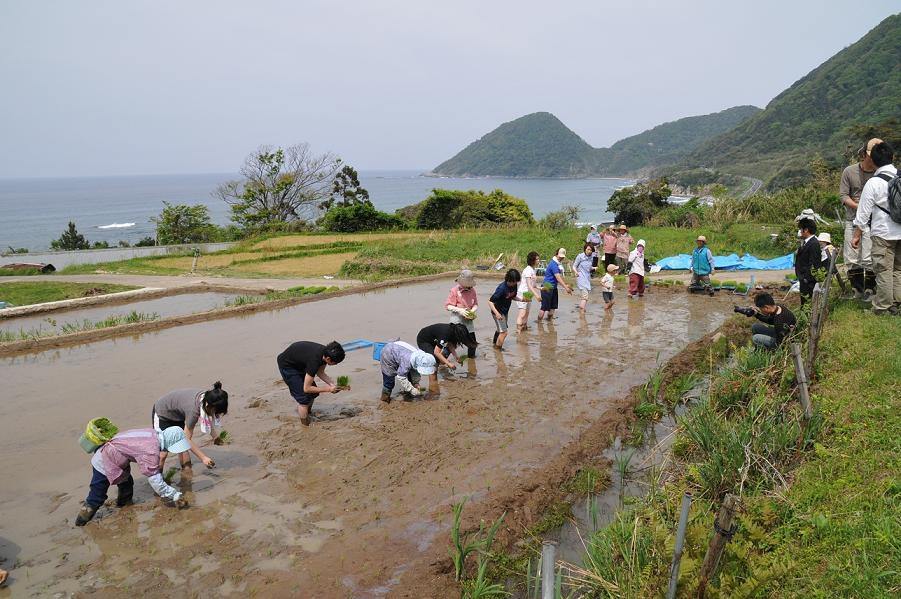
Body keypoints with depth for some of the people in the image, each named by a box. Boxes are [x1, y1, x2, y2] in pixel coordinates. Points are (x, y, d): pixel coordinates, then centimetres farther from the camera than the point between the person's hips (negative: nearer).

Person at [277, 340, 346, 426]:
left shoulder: (326, 353, -16)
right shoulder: (314, 361, -38)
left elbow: (320, 373, 2)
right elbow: (306, 388, -31)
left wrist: (332, 384, -13)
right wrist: (328, 389, -26)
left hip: (299, 364, 8)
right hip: (286, 365, -8)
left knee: (313, 393, 10)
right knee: (304, 398, -12)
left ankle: (307, 415, 31)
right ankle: (305, 426, -1)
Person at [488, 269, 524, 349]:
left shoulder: (515, 285, -10)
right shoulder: (502, 288, -31)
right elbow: (490, 301, -30)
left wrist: (521, 299, -9)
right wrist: (497, 313, -40)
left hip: (505, 311, 8)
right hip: (498, 312, -8)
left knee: (500, 330, 24)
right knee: (503, 332, -10)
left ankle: (495, 345, 45)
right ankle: (497, 349, 6)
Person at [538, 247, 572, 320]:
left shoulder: (559, 264, 9)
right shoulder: (553, 264, -21)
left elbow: (560, 276, 18)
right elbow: (558, 278, -26)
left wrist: (566, 285, 12)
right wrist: (566, 288, -29)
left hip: (553, 287, 10)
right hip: (547, 287, -10)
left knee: (553, 306, 14)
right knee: (545, 307, -5)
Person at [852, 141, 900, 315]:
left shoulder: (873, 183, -13)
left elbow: (864, 212, -10)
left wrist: (857, 235, -2)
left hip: (883, 233, -5)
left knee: (884, 271, 0)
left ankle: (883, 308, 6)